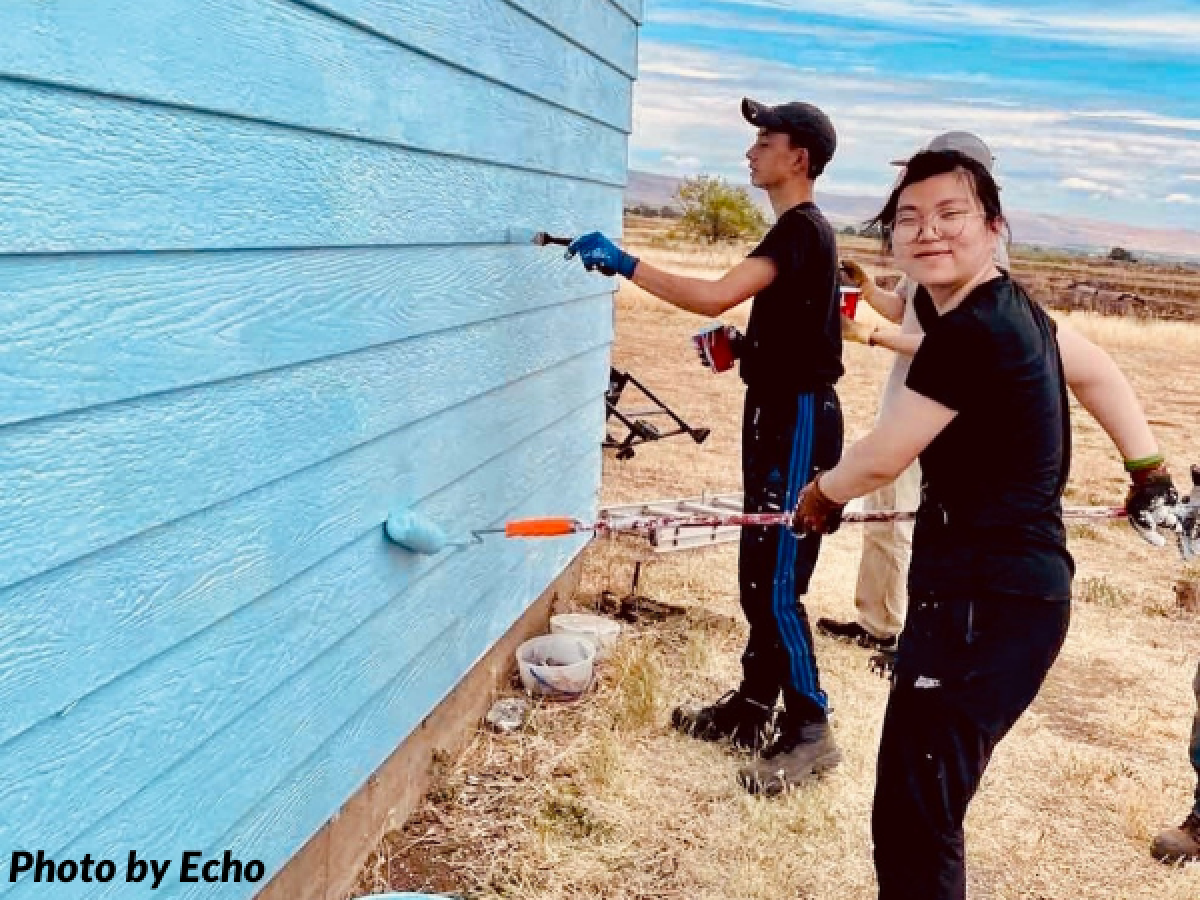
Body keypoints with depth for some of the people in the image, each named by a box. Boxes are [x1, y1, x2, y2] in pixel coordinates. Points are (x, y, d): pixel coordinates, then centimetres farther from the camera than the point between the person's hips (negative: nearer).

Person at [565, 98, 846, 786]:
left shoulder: (802, 230, -16)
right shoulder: (800, 229, 17)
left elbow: (715, 296, -29)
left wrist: (624, 263, -23)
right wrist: (741, 345, 12)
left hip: (800, 420, -11)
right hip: (779, 413, 11)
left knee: (779, 585, -8)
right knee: (758, 575, 15)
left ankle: (811, 729, 2)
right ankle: (754, 708, 25)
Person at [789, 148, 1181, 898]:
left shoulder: (970, 332, -19)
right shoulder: (1006, 309, 11)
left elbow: (880, 459, -13)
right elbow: (1096, 369, 26)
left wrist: (819, 496, 9)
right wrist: (1151, 475, 35)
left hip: (986, 599, -10)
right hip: (1003, 585, 10)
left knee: (911, 819, -11)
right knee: (922, 808, 20)